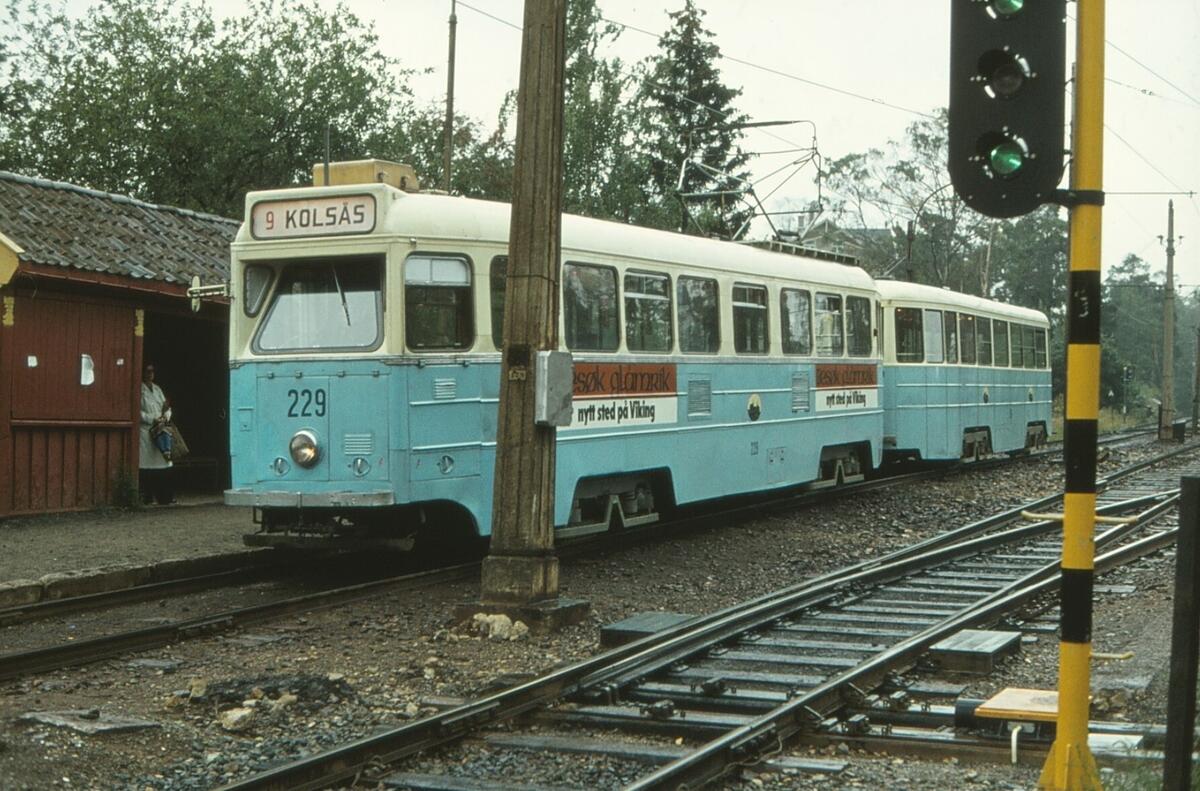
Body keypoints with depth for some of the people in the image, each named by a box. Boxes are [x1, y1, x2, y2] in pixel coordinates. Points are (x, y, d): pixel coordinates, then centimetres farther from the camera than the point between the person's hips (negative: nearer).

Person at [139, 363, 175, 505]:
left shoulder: (157, 389, 19)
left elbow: (167, 407, 18)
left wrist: (165, 417, -2)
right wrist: (152, 420, -15)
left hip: (160, 430, 6)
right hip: (145, 431, -6)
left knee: (163, 463, 1)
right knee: (145, 466, -8)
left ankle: (164, 497, 2)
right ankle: (145, 498, -7)